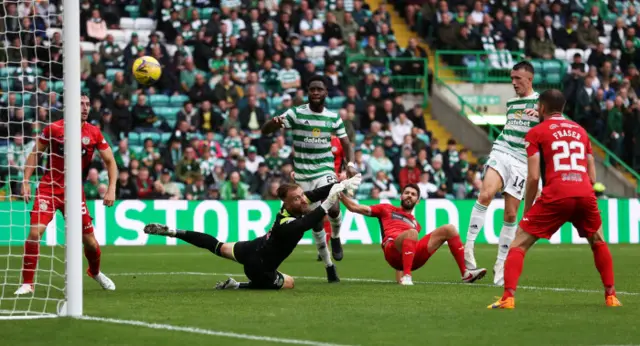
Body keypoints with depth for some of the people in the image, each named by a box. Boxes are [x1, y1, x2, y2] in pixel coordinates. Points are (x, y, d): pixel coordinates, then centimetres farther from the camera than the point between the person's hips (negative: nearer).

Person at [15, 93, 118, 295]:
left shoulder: (94, 133, -1)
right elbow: (34, 154, 2)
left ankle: (95, 272, 37)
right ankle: (27, 283, -8)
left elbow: (110, 161, 7)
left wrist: (111, 189, -4)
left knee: (89, 241, 4)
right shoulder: (54, 128, -8)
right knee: (35, 232, -19)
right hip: (49, 187, -2)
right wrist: (26, 181, -7)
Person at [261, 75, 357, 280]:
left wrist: (350, 163, -8)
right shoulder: (296, 113, -5)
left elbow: (345, 144, 11)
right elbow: (265, 131, -10)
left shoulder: (333, 117, 3)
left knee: (333, 208, -25)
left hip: (325, 171, 0)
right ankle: (329, 266, 15)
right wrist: (274, 123, -34)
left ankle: (336, 237, 8)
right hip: (303, 175, 0)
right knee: (316, 222, 2)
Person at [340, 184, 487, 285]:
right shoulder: (387, 210, 26)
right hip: (393, 251, -4)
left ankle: (466, 273, -9)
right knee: (411, 232, -37)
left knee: (449, 229, -2)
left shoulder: (415, 223, 36)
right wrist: (340, 194, 7)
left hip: (414, 255, 4)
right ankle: (406, 277, -42)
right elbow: (354, 207, 21)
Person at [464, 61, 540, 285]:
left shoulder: (540, 102, 1)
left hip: (521, 161, -3)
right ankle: (468, 246, -23)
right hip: (501, 152, 3)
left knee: (511, 214, -1)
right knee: (486, 193, -24)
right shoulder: (511, 103, 17)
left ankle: (501, 263, 11)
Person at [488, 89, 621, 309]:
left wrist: (527, 210, 10)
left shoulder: (536, 133, 9)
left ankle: (508, 297, -10)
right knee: (598, 243, 30)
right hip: (585, 194, 4)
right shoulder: (580, 131, 23)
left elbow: (534, 177, 0)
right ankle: (611, 296, 23)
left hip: (556, 195, -4)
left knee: (519, 244, 6)